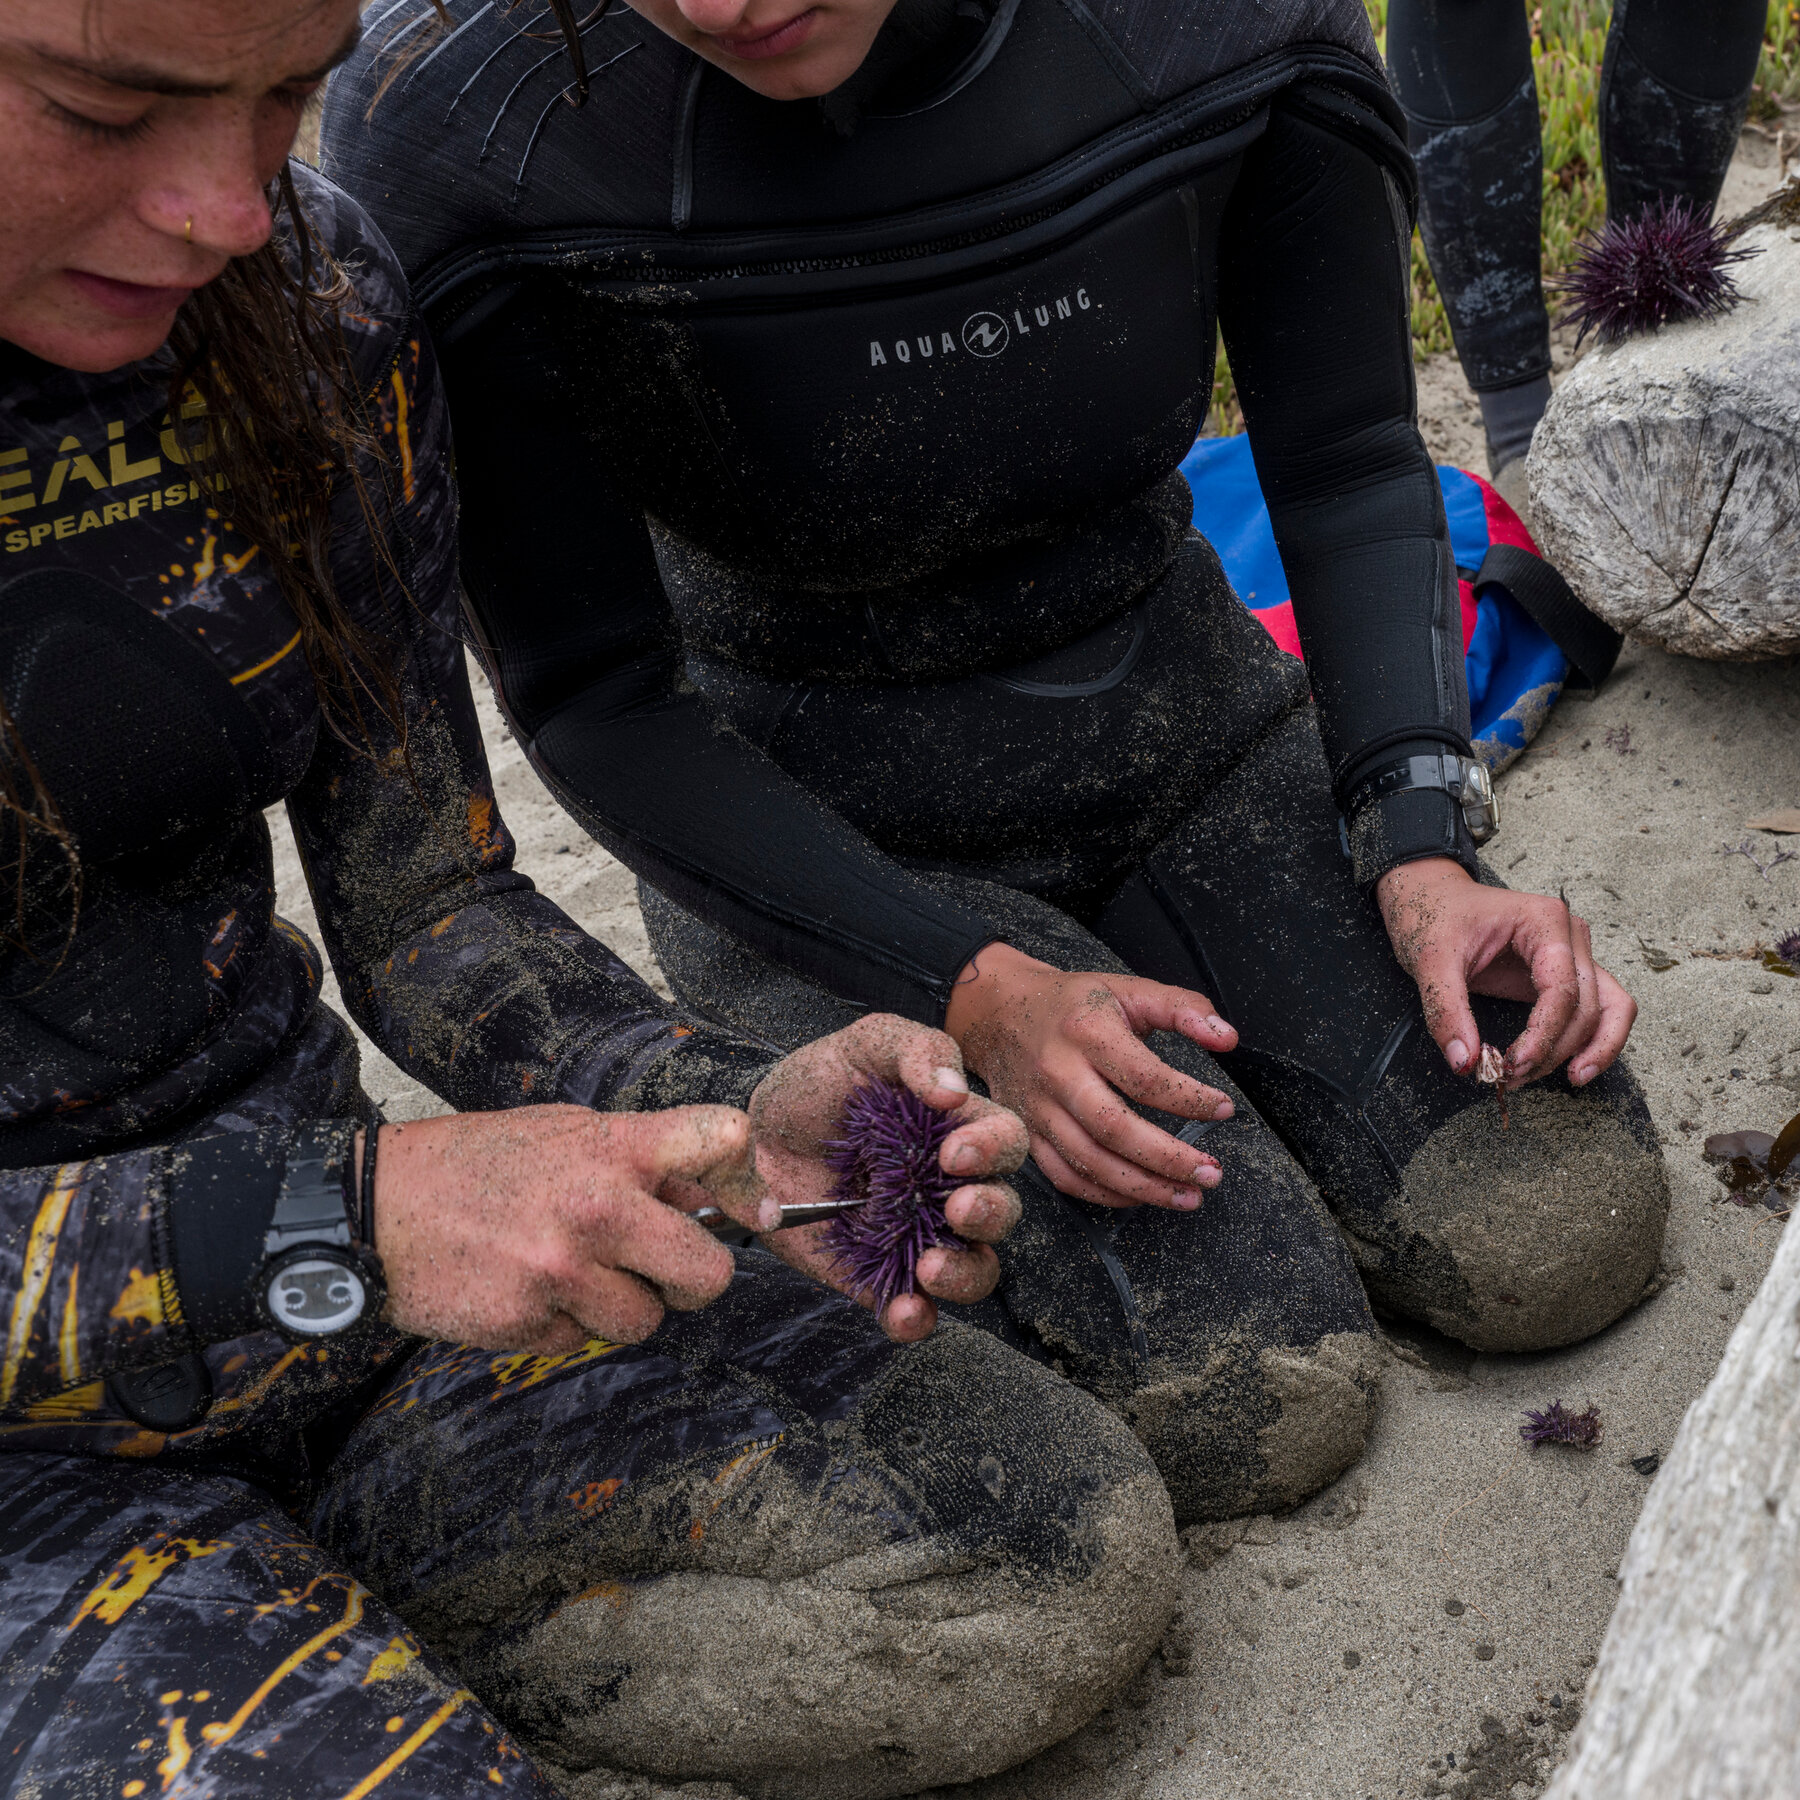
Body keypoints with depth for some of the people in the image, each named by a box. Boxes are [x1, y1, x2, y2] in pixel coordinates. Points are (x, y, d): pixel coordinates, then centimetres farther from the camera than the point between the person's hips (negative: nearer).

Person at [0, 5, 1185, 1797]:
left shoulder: (312, 295, -4)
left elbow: (427, 914, 3)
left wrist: (742, 1117, -15)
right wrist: (338, 1219, -27)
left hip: (329, 1308, 5)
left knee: (1071, 1550, -6)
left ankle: (350, 1647, 5)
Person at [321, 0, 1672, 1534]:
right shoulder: (453, 129, -24)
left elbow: (1351, 469, -3)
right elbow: (590, 698, -16)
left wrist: (1422, 844, -17)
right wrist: (976, 990, -23)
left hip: (1178, 710, 4)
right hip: (819, 836, -3)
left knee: (1562, 1236, -8)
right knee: (1259, 1395, -16)